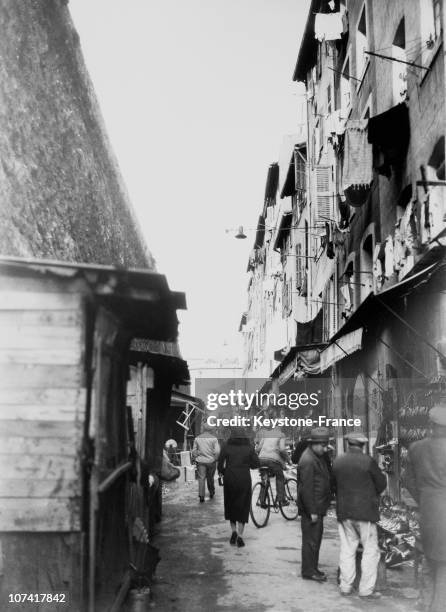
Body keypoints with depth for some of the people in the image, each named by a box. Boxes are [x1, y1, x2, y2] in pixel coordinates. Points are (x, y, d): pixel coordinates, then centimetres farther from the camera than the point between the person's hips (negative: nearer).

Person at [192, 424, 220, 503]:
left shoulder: (197, 438, 3)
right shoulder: (214, 438, -4)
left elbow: (194, 451, 5)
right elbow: (217, 451, -11)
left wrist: (195, 459, 16)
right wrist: (215, 459, 4)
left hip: (200, 461, 0)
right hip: (211, 461, 0)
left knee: (201, 478, -3)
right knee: (210, 478, 17)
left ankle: (201, 496, -15)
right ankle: (211, 493, 31)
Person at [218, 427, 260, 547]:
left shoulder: (227, 447, -3)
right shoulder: (249, 447, -1)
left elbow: (220, 463, -7)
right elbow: (256, 464, -4)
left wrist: (222, 472, 12)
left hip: (229, 479, 0)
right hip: (244, 479, 0)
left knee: (230, 505, 18)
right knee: (243, 506, 6)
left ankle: (233, 531, 10)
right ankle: (240, 536, 0)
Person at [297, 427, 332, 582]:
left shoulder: (317, 457, 11)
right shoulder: (308, 461, -21)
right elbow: (306, 488, -24)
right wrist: (312, 512, -22)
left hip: (318, 507, 10)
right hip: (311, 508, -10)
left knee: (316, 537, 18)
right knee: (311, 539, -1)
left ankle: (312, 568, 28)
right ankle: (308, 571, 9)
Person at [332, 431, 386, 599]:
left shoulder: (337, 462, 0)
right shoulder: (368, 462, -13)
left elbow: (335, 484, 8)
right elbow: (381, 483, -2)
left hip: (343, 511, 5)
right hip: (365, 511, -4)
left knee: (347, 549, 13)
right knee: (370, 550, 5)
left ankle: (346, 586, 17)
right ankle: (366, 589, 4)